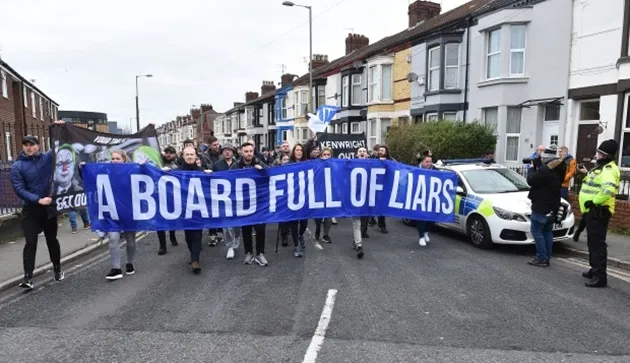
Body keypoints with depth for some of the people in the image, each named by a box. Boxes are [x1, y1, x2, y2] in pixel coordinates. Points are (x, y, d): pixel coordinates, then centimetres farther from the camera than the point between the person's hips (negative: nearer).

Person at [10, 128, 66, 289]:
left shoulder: (47, 158, 0)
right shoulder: (17, 166, -6)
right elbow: (19, 189, -13)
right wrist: (38, 200, -24)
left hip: (49, 207, 2)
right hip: (30, 209, -2)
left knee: (52, 239, 14)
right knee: (31, 242, -4)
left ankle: (58, 269, 28)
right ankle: (27, 276, -1)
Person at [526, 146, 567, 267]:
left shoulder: (545, 169, -22)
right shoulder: (558, 170, 9)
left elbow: (531, 180, -15)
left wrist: (533, 168, 1)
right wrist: (537, 165, 11)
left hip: (541, 207, -9)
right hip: (553, 206, 10)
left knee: (536, 230, -3)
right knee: (547, 231, 14)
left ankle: (542, 258, -5)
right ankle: (547, 258, 18)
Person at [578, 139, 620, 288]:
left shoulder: (609, 169, -17)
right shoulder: (602, 167, 17)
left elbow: (608, 189, -33)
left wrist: (594, 202, -24)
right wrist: (588, 174, 16)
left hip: (598, 211, -11)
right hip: (592, 210, 11)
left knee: (597, 243, -10)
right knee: (593, 242, 19)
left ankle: (600, 277, -8)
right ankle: (595, 270, 31)